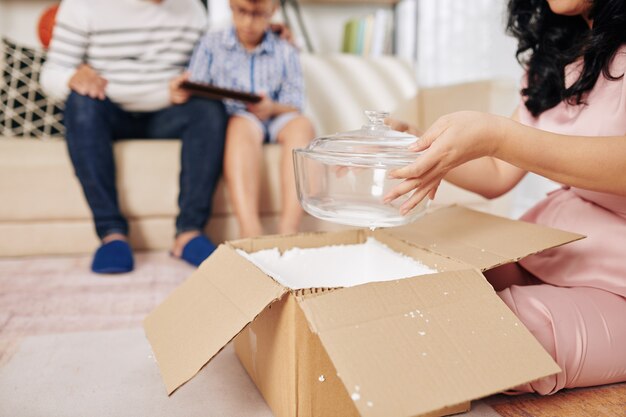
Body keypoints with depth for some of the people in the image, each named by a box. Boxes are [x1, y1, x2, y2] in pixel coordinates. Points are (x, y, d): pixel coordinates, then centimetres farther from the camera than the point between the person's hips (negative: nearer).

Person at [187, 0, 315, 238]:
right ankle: (249, 229, -50)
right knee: (243, 126, -36)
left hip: (275, 120, 2)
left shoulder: (285, 52, 15)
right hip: (230, 118, -2)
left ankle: (288, 229, -39)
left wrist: (272, 108, -15)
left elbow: (295, 106, 6)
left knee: (302, 125, -30)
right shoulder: (211, 44, 12)